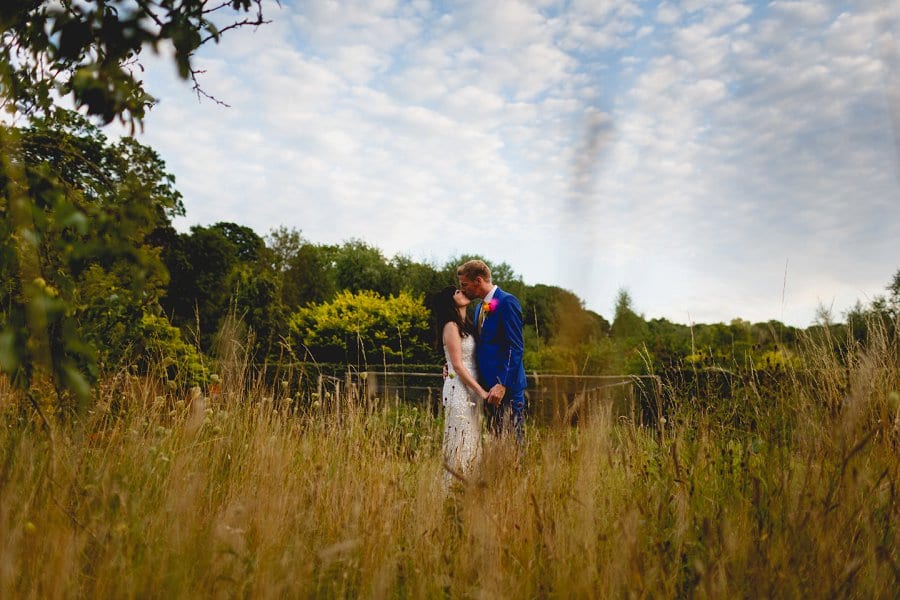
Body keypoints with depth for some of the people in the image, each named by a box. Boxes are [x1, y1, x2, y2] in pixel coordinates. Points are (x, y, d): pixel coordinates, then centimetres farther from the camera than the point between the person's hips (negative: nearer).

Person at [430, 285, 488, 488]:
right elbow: (457, 365, -15)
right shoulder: (451, 326, -10)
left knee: (472, 441, 11)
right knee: (460, 443, -5)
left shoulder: (466, 325, 15)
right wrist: (481, 391, -16)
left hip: (472, 390, 9)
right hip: (459, 389, -9)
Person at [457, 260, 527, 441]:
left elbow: (516, 348, -16)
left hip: (507, 387, -8)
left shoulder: (507, 302, -10)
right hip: (487, 387, 8)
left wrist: (502, 385, -22)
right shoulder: (479, 307, 18)